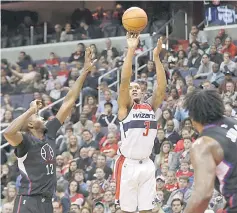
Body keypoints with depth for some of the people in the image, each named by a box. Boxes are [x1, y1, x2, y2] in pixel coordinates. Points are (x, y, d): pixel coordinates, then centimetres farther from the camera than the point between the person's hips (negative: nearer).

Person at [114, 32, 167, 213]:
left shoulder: (151, 107, 11)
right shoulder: (125, 108, -1)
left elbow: (162, 86, -3)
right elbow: (124, 80, -14)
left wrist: (156, 57, -11)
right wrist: (131, 50, -20)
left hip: (147, 165, 4)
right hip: (128, 164, -4)